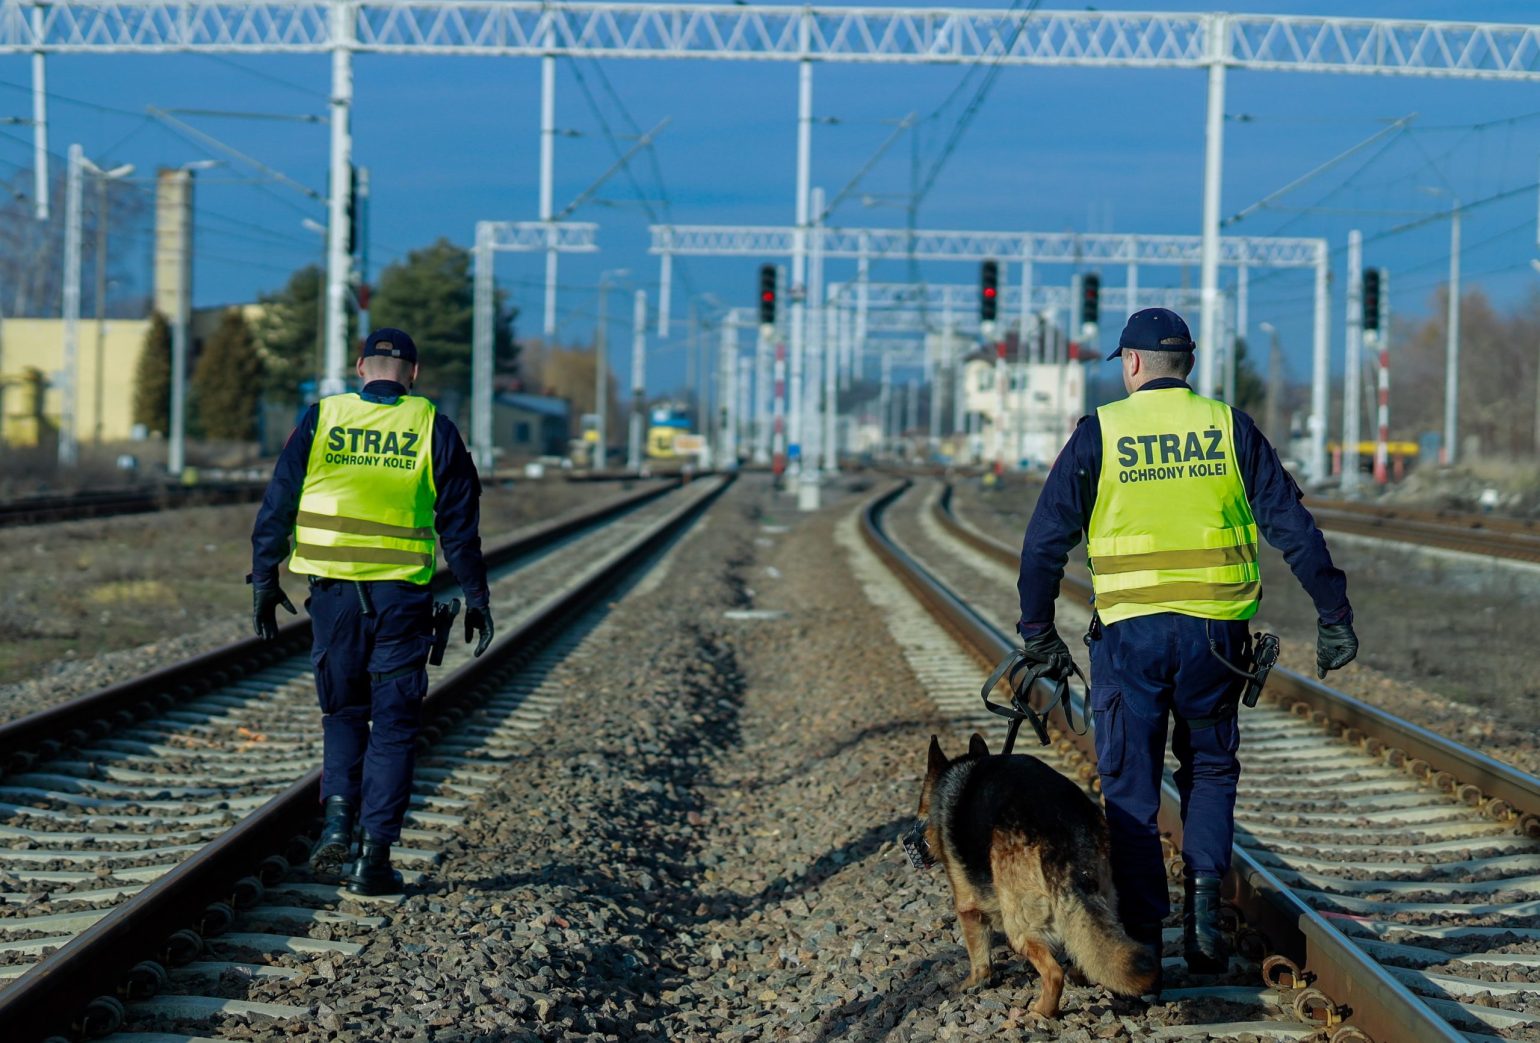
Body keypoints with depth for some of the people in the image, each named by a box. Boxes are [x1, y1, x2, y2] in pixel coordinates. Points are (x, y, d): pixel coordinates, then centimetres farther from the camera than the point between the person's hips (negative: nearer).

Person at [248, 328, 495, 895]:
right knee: (394, 725, 5)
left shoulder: (320, 420, 3)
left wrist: (264, 579, 8)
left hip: (334, 590, 1)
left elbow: (277, 504, 2)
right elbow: (459, 525, 3)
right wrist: (475, 598, 8)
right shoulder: (433, 430, 2)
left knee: (343, 712, 18)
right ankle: (374, 853, 1)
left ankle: (338, 817, -2)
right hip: (401, 594, -1)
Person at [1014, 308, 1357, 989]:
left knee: (1131, 787, 8)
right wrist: (1334, 616, 3)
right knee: (1210, 773, 18)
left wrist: (1037, 632, 5)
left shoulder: (1100, 433, 0)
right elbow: (1292, 526, 0)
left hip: (1129, 632, -1)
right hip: (1215, 632, 2)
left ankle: (1142, 935, 5)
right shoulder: (1229, 429, 3)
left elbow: (1046, 539, -2)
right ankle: (1204, 901, 0)